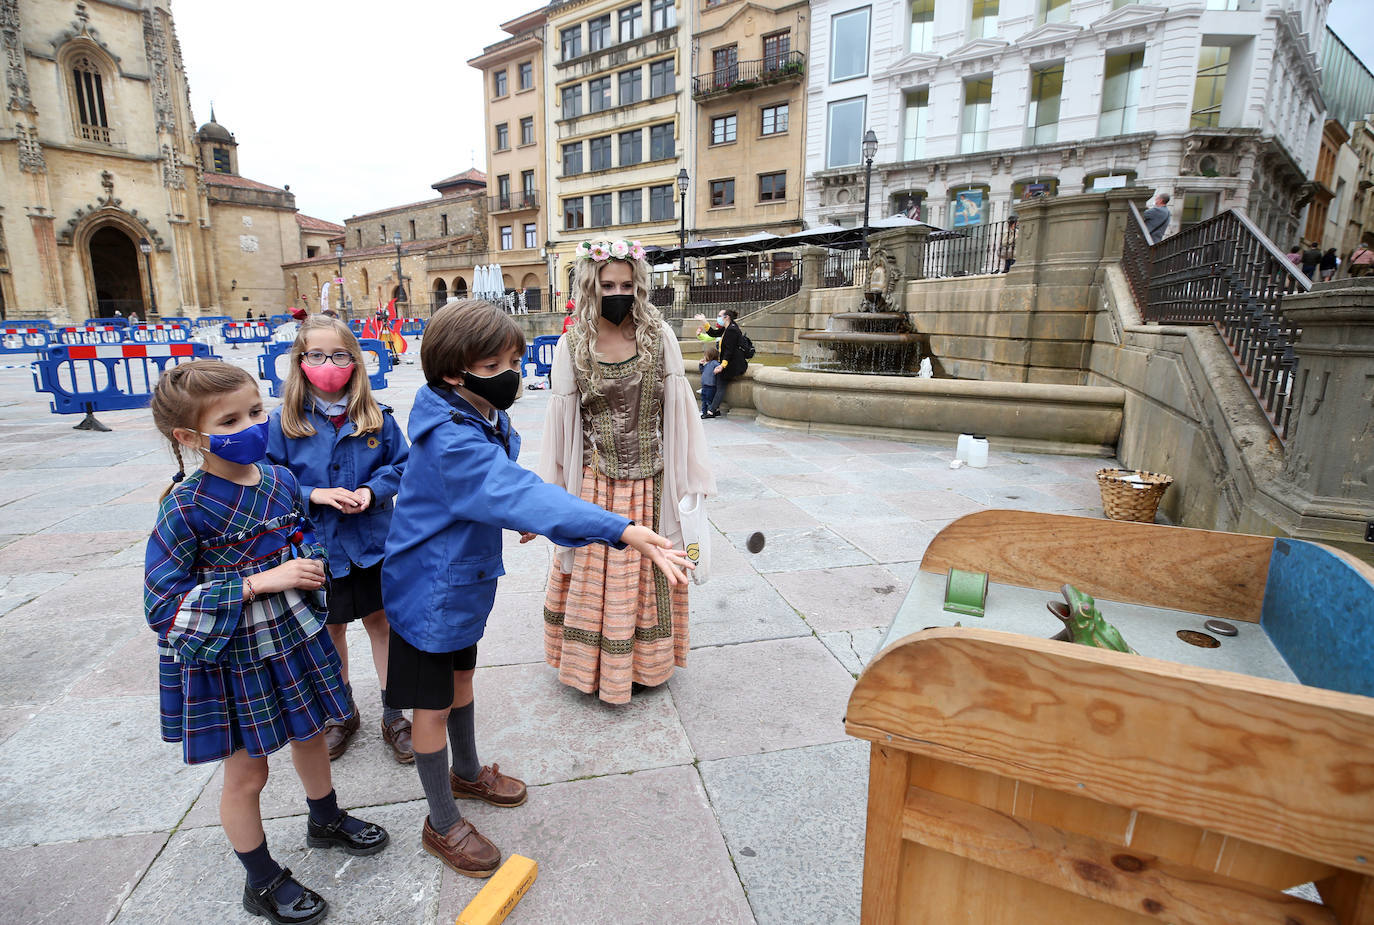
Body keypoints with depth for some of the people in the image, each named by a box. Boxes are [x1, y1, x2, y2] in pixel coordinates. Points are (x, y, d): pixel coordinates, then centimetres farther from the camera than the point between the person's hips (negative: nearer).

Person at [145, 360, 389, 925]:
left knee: (311, 735, 23)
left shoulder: (281, 480, -6)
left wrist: (311, 568, -9)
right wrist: (260, 582, -28)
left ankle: (325, 821, 51)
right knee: (247, 772, 12)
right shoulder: (187, 508, -22)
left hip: (292, 638, 6)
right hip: (229, 657, -5)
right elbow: (162, 604, -20)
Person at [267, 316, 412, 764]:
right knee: (330, 630, 18)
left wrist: (373, 489, -17)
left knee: (381, 623, 11)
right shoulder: (284, 423, -8)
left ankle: (393, 714, 28)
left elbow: (401, 464, 0)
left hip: (372, 543, -1)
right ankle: (342, 713, 40)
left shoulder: (375, 417, -7)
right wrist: (314, 494, -19)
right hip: (319, 547, 1)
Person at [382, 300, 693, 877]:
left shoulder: (483, 420, -5)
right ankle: (442, 826, 32)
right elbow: (523, 494, -49)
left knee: (461, 678, 26)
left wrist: (513, 516, 8)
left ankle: (468, 773, 52)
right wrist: (623, 532, -57)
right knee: (433, 706, 10)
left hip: (463, 580, 9)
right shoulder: (452, 441, -35)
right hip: (429, 592, -9)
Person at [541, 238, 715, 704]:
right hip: (594, 486, 0)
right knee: (593, 577, 13)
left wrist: (694, 474, 0)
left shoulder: (660, 337, -5)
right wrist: (549, 490, 6)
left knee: (647, 576, 15)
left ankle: (645, 662, 38)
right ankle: (592, 665, 36)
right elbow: (560, 421, 2)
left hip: (649, 486, 0)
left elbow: (680, 410, -1)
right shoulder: (573, 346, -4)